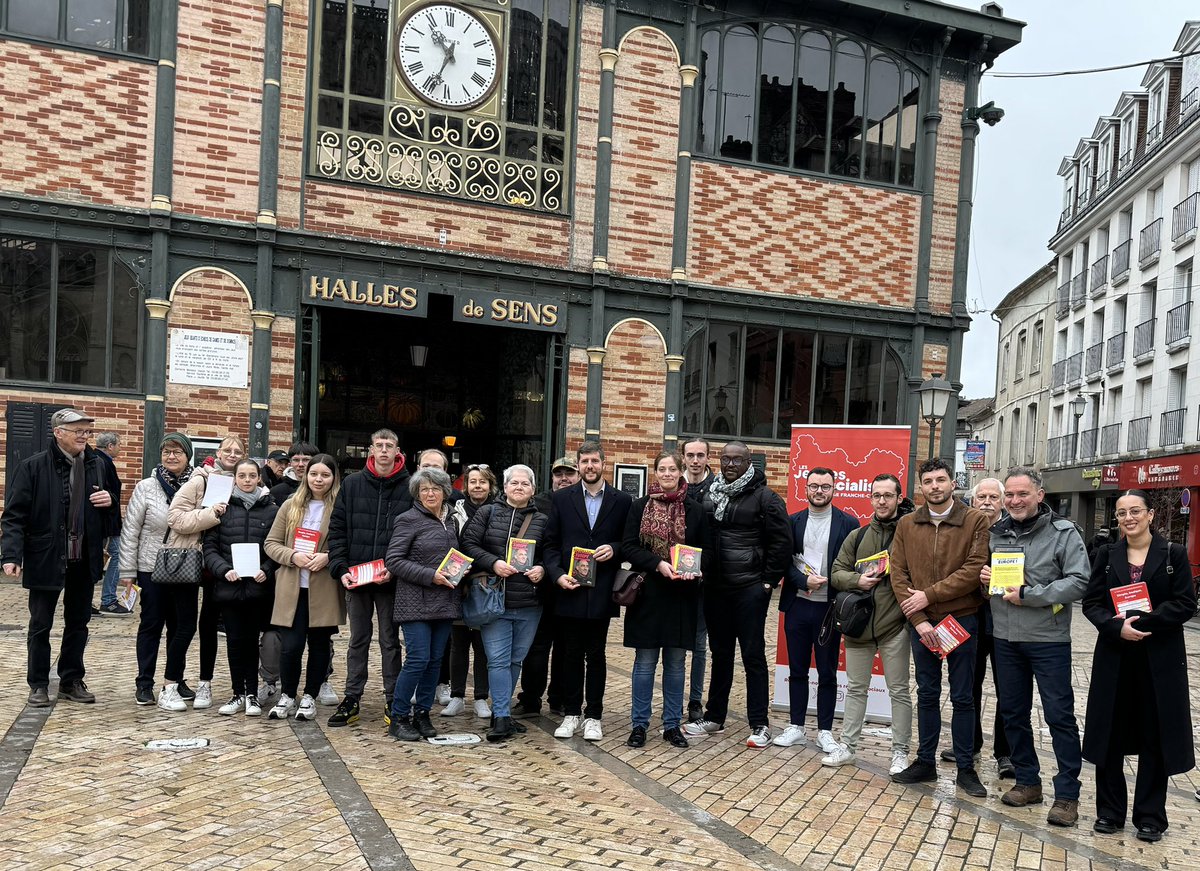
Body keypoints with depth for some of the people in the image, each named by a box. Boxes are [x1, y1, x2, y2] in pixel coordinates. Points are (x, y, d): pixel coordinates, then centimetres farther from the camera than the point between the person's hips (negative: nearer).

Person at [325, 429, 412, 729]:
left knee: (390, 641, 8)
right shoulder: (352, 484, 5)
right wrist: (340, 568, -5)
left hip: (391, 580, -2)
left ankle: (393, 702, 16)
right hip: (356, 578, 2)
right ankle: (351, 700, 19)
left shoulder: (409, 487, -2)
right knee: (358, 640, 12)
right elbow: (337, 529, 5)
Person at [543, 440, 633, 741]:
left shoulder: (622, 501, 5)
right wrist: (557, 574, -8)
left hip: (601, 592, 0)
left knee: (596, 655, 6)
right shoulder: (561, 498, 6)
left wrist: (614, 549, -11)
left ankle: (593, 716, 15)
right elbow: (551, 543, 5)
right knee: (571, 655, 8)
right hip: (569, 590, 1)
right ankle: (571, 713, 18)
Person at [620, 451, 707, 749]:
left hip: (682, 594, 1)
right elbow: (628, 546, -3)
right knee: (645, 661, 3)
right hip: (648, 592, -1)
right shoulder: (639, 507, 2)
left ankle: (672, 724, 18)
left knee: (676, 662, 8)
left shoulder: (695, 510, 4)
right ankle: (639, 724, 13)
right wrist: (658, 564, -16)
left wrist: (696, 568, -13)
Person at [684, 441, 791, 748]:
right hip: (715, 588, 5)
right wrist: (701, 572, 7)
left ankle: (760, 725, 9)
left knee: (753, 654, 0)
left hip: (750, 588, -5)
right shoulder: (710, 495, 9)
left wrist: (768, 581, -9)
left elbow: (781, 541, -8)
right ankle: (714, 718, 25)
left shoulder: (764, 497, -6)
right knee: (720, 653, 15)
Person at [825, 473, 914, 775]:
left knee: (899, 690, 7)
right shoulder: (857, 536, 9)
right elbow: (836, 573, 9)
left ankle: (900, 751, 18)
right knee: (856, 688, 15)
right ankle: (847, 745, 25)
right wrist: (857, 580, -10)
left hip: (894, 625, -4)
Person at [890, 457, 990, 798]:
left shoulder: (975, 520, -5)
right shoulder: (907, 524, 4)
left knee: (962, 697, 7)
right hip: (920, 623, 3)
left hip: (961, 619, -3)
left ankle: (966, 768, 17)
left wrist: (929, 595, -15)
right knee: (927, 695, 12)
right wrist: (918, 619, -11)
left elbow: (975, 570, -14)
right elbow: (898, 574, -1)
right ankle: (925, 762, 23)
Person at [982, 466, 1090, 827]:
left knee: (1060, 716, 0)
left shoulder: (1063, 532, -7)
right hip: (1005, 638, 5)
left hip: (1048, 639, -5)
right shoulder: (996, 533, 8)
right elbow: (979, 573, 20)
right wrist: (983, 577, -4)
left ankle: (1067, 794, 9)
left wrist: (1029, 595, -20)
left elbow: (1079, 581, -16)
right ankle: (1027, 782, 27)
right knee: (1013, 712, 12)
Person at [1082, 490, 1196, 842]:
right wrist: (1118, 627, -17)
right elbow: (1091, 602, 1)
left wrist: (1142, 621, -18)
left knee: (1155, 736, 5)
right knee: (1110, 733, 6)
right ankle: (1110, 811, 19)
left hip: (1160, 658, -2)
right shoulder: (1107, 555, 5)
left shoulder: (1174, 554, -1)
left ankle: (1150, 816, 18)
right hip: (1114, 656, 2)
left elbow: (1185, 604, -8)